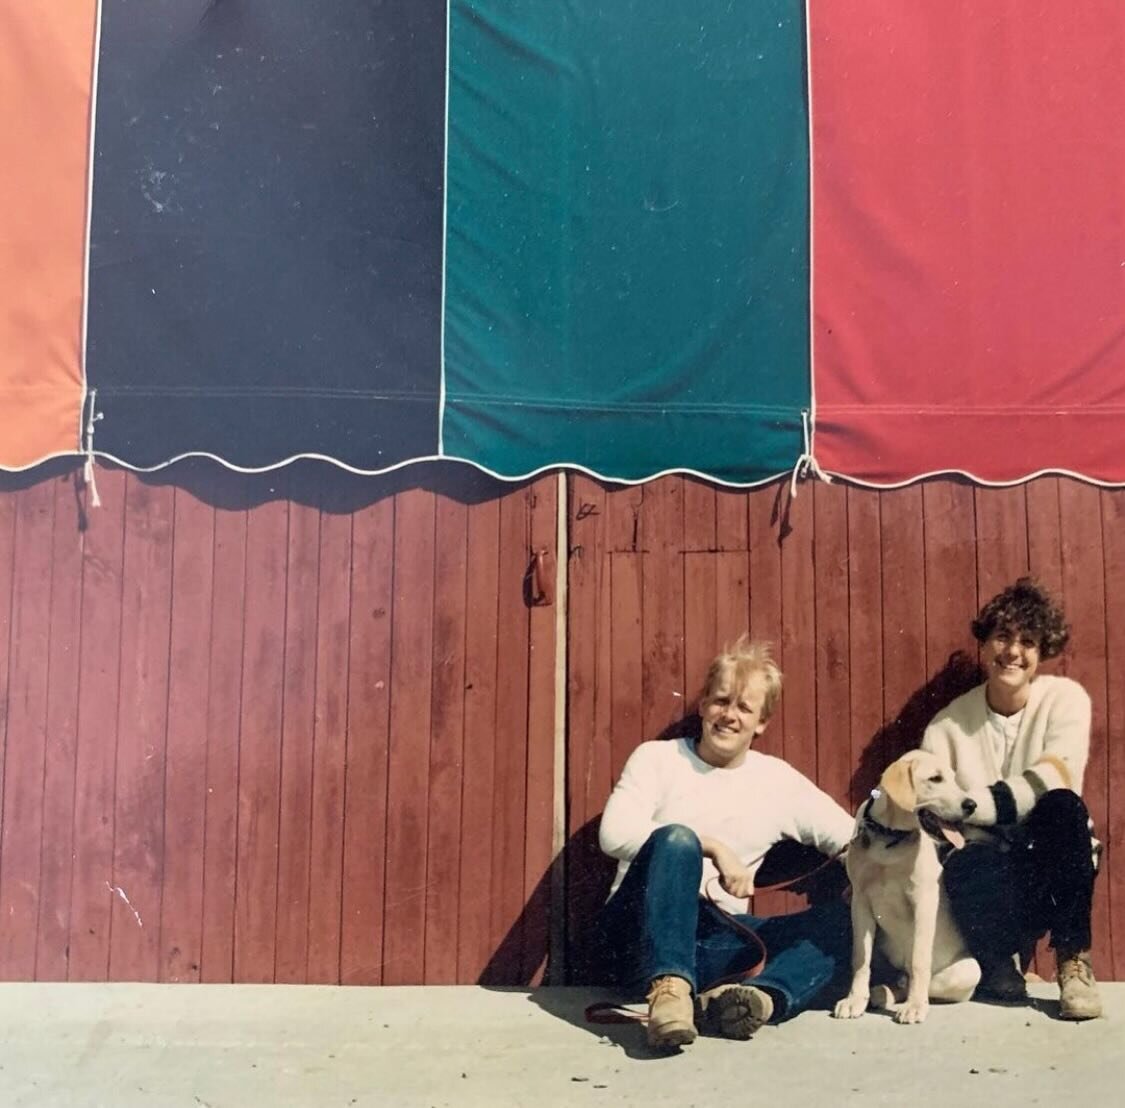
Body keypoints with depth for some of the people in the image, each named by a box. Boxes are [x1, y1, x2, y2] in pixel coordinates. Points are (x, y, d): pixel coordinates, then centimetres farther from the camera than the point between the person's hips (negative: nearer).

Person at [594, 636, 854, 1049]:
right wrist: (711, 846, -20)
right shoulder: (657, 759, 4)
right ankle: (668, 986, -45)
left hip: (720, 940, 4)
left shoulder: (778, 780, 12)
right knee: (676, 837, -31)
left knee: (846, 918, -16)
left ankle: (761, 995, -41)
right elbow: (614, 834, -13)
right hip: (642, 937, -3)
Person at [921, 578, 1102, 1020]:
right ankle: (997, 962, -4)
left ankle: (1073, 961, -17)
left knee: (1063, 805, -32)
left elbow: (1055, 780, -22)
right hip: (988, 869, 0)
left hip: (1052, 866, 1)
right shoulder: (949, 724, -2)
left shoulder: (1064, 698, -5)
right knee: (965, 866, -36)